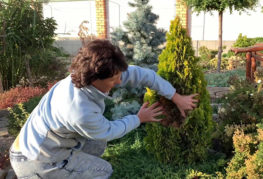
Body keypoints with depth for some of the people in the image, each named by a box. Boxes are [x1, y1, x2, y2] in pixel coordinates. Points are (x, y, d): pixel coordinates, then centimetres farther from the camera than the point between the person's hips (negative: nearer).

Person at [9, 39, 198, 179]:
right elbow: (109, 131, -15)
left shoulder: (92, 74, -15)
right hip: (35, 159, -7)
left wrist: (177, 98, -3)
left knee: (98, 143, 18)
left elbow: (141, 74, -8)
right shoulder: (81, 112, -37)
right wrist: (139, 118, 1)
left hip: (40, 143, 8)